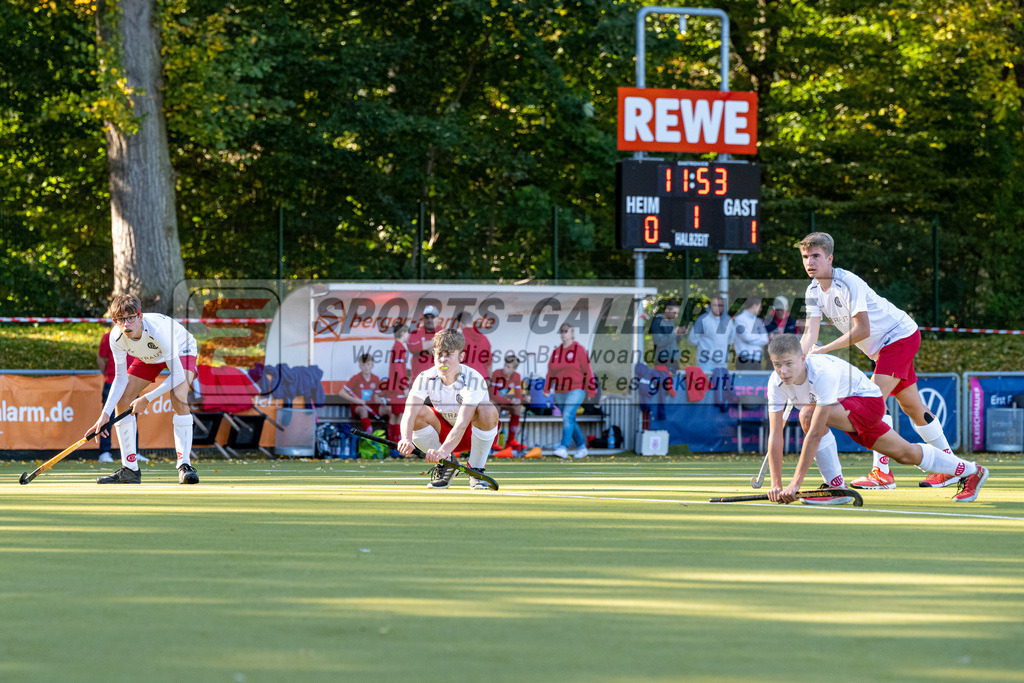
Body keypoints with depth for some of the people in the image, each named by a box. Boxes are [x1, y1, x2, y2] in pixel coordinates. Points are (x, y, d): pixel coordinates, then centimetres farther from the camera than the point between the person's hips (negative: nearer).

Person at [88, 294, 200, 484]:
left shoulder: (158, 329, -43)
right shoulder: (117, 337, -27)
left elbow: (178, 375, -38)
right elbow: (120, 379, -16)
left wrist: (147, 399, -34)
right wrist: (105, 413, -27)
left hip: (181, 350, -5)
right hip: (148, 357, 5)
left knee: (178, 398, -31)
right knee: (122, 401, -6)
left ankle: (184, 465, -27)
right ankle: (129, 470, 5)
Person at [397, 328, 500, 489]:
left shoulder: (473, 379, -30)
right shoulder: (425, 378, -19)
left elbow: (462, 423, -41)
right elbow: (409, 413, -34)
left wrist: (444, 450, -58)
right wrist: (406, 439, -56)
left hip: (472, 433, -3)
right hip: (443, 431, 3)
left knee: (487, 410, -36)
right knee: (418, 413, -27)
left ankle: (476, 469, -14)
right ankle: (446, 466, -4)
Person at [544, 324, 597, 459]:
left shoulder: (579, 349, -6)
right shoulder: (556, 351, 10)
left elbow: (587, 371, -7)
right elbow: (550, 372, 14)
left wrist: (591, 392, -9)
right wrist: (546, 389, 5)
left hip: (576, 390, -7)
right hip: (560, 392, 7)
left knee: (568, 416, -21)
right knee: (570, 421, 10)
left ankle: (564, 448, -28)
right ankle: (582, 447, 21)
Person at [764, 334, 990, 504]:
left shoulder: (823, 373, -40)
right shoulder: (776, 383, -20)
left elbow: (815, 433, -43)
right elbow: (775, 435, -20)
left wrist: (796, 483, -44)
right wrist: (776, 484, -29)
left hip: (868, 401, -7)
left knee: (809, 415, -34)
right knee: (905, 454, 18)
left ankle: (836, 487, -20)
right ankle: (969, 471, 39)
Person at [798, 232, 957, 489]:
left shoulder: (848, 283, -27)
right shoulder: (814, 291, -3)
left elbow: (862, 330, -31)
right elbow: (810, 334, -10)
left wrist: (824, 350, -31)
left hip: (901, 335, -9)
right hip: (881, 347, 9)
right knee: (912, 407, 14)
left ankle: (882, 472, -23)